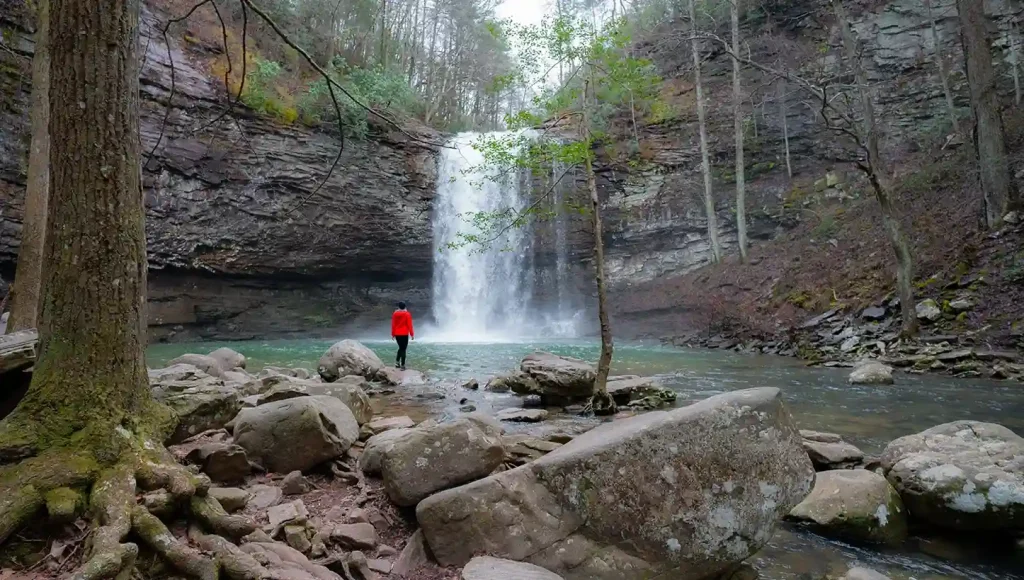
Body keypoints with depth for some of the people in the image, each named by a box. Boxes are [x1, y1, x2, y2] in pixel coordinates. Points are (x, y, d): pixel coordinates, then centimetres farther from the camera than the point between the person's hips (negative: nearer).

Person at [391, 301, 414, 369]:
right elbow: (409, 325, -9)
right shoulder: (407, 314, -8)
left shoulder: (395, 314, 2)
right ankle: (402, 365, -1)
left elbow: (393, 325, 4)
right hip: (404, 334, -4)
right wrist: (412, 334, -3)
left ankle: (397, 361, 9)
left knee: (401, 348, 21)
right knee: (403, 349, 1)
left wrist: (393, 334, 11)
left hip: (397, 334, 4)